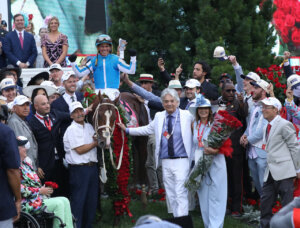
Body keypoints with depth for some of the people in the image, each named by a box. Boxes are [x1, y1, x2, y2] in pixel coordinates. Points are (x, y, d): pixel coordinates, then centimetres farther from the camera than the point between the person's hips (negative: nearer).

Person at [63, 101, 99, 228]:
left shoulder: (89, 126, 15)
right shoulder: (72, 130, -8)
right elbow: (80, 150, -13)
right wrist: (96, 143, -5)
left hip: (92, 166, 7)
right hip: (79, 169, -7)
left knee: (92, 200, 12)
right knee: (78, 200, -2)